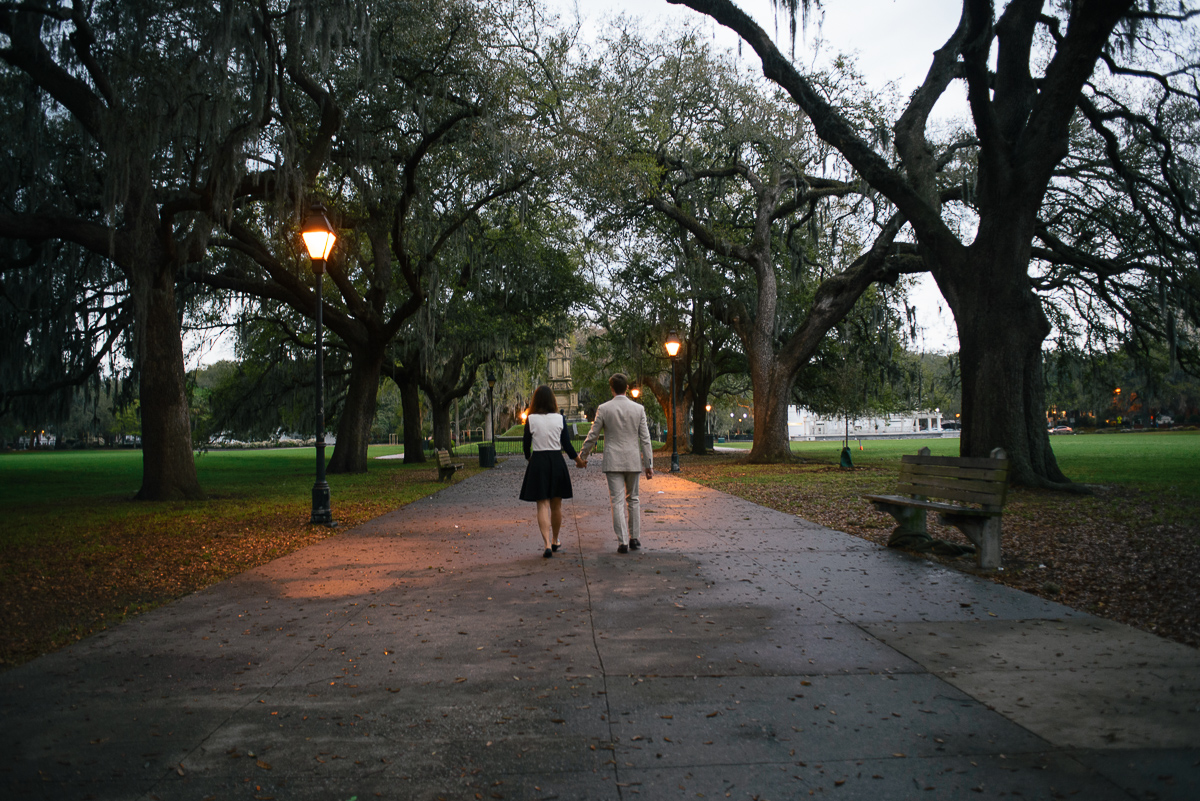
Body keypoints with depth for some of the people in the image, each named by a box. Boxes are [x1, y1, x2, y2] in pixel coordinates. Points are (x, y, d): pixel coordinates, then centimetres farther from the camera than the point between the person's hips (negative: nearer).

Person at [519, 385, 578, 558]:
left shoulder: (531, 419, -6)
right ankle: (554, 541, 30)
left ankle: (547, 544, -14)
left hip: (538, 463, -2)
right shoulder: (560, 419, -3)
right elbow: (566, 444, -1)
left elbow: (526, 443, 1)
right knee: (556, 505, 15)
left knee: (542, 505, -1)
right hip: (557, 462, 2)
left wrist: (528, 457, 22)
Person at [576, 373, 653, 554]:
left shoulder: (603, 409, -5)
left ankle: (623, 542, -4)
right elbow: (645, 439, 0)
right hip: (633, 462, 2)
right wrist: (648, 465, 5)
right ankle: (635, 538, 19)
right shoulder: (638, 409, 0)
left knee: (617, 502, 0)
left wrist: (581, 456, 14)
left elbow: (592, 436, 0)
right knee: (633, 499, 16)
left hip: (613, 462, -2)